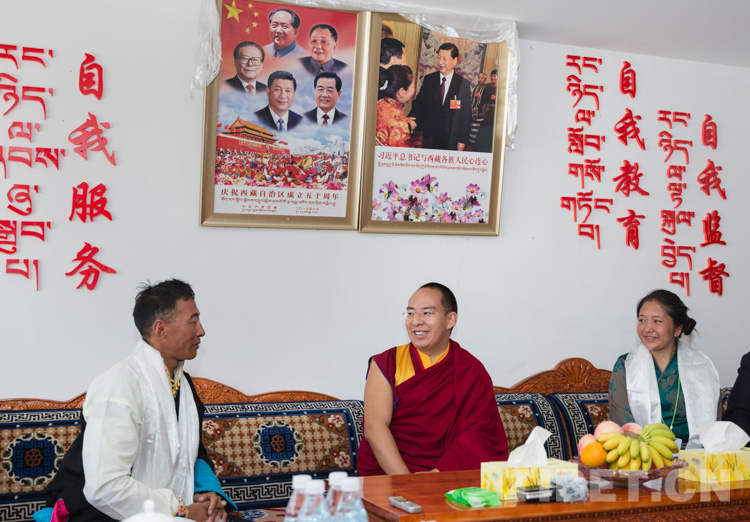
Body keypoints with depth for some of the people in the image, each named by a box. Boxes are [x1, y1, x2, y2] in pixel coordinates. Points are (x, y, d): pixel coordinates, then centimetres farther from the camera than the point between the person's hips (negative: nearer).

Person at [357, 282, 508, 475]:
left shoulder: (473, 372, 8)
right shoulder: (385, 364, 7)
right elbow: (375, 427, -5)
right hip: (388, 477, -2)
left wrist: (437, 474, -19)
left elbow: (479, 435, -3)